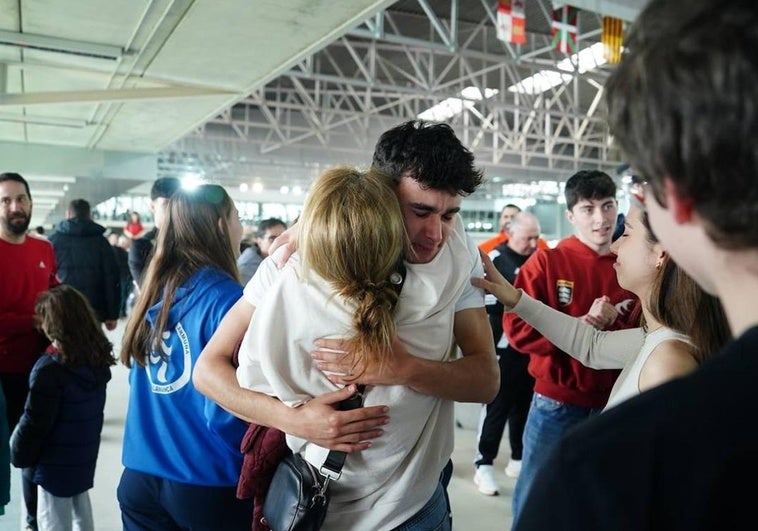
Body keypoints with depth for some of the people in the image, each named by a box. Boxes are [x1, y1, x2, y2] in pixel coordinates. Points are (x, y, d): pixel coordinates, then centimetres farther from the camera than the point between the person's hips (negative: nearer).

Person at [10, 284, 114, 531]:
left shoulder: (50, 368, -25)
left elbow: (34, 422, -17)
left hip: (56, 462, -7)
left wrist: (19, 455, -3)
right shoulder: (97, 359, -3)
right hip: (85, 455, 7)